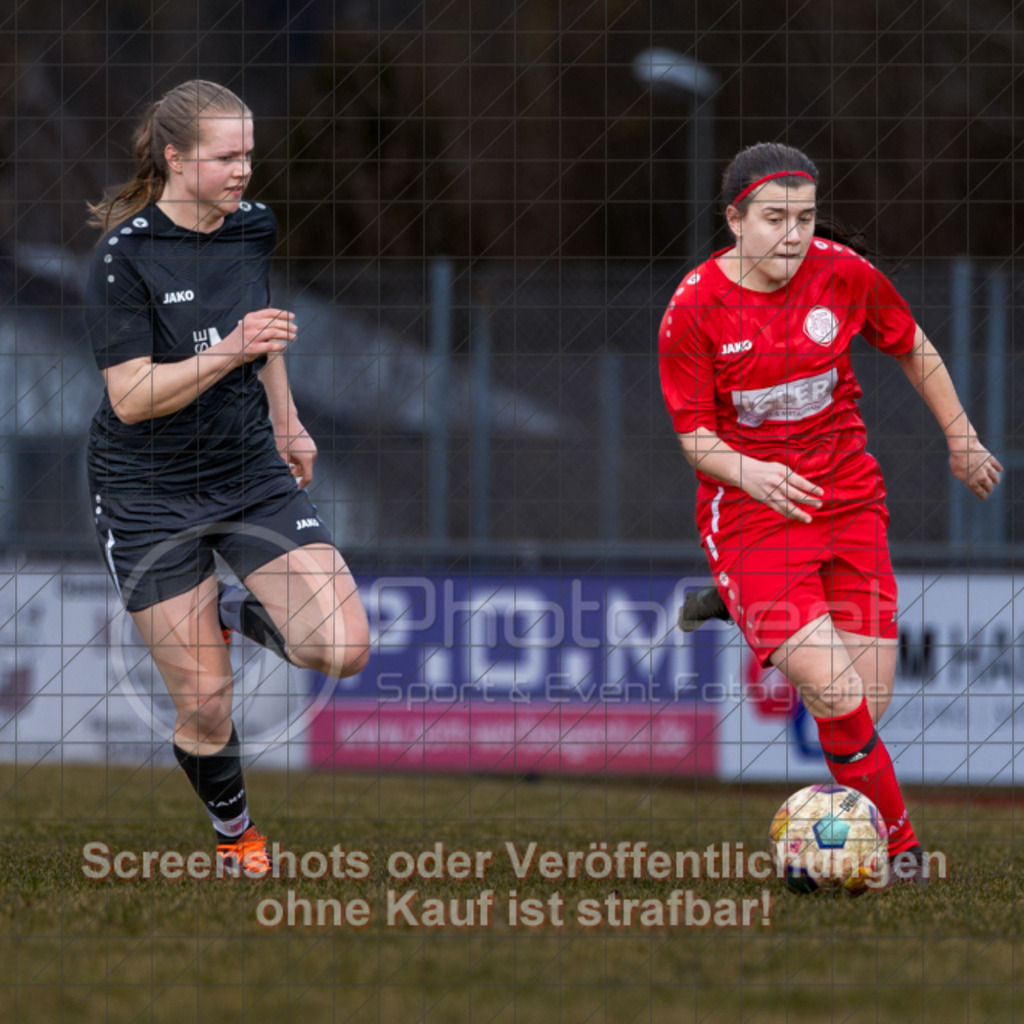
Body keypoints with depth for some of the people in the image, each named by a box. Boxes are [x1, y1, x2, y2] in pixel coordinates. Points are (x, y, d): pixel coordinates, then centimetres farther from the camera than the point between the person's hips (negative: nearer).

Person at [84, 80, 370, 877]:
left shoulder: (254, 227, -1)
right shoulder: (125, 258, -18)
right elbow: (130, 397, -22)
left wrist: (287, 423, 29)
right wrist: (230, 351, -32)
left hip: (251, 469, 5)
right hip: (150, 494, -4)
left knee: (343, 649, -14)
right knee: (204, 704, -2)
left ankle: (239, 611, 18)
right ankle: (234, 830, 28)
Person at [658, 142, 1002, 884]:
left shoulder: (845, 274, -6)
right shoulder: (694, 310, -13)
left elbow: (913, 350, 12)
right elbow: (695, 435, -8)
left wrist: (962, 439, 18)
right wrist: (749, 473, -29)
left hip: (847, 497, 4)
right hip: (750, 508, -4)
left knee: (871, 701, -1)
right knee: (836, 696, -21)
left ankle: (744, 608, 24)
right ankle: (897, 843, -4)